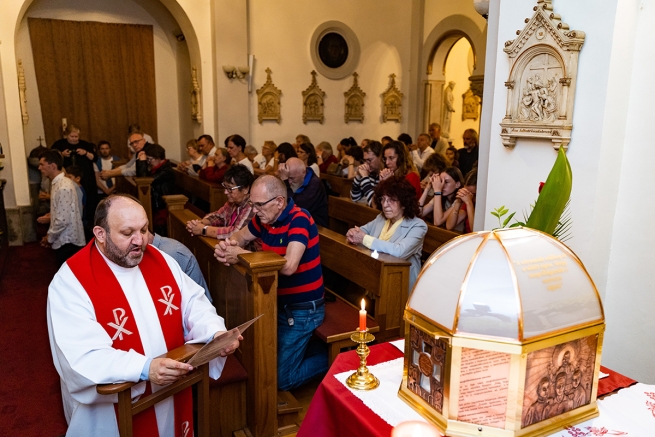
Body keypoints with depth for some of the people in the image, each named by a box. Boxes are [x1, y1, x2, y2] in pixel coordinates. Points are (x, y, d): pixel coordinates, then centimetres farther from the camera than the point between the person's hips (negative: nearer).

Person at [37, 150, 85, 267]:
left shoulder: (63, 188, -22)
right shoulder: (58, 183, 8)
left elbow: (63, 221, -24)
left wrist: (49, 238, -12)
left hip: (67, 242, -9)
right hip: (64, 240, 9)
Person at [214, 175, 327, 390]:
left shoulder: (299, 219, -24)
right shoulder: (265, 218, -1)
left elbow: (289, 266, -37)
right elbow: (240, 237, 15)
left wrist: (241, 254, -29)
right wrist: (226, 246, -10)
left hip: (303, 310, -8)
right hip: (279, 304, 8)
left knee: (282, 378, -2)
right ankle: (302, 347, 29)